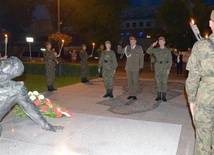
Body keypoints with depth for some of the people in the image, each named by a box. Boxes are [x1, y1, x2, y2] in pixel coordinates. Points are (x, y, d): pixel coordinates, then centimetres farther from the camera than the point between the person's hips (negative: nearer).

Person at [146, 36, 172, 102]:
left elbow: (170, 60, 1)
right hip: (158, 67, 2)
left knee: (164, 82, -2)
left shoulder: (167, 50, 2)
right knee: (158, 82, 4)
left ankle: (164, 96, 5)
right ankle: (159, 95, 11)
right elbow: (148, 51, 1)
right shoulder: (156, 50, 8)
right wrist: (152, 45, -7)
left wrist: (168, 69, -6)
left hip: (165, 68, -2)